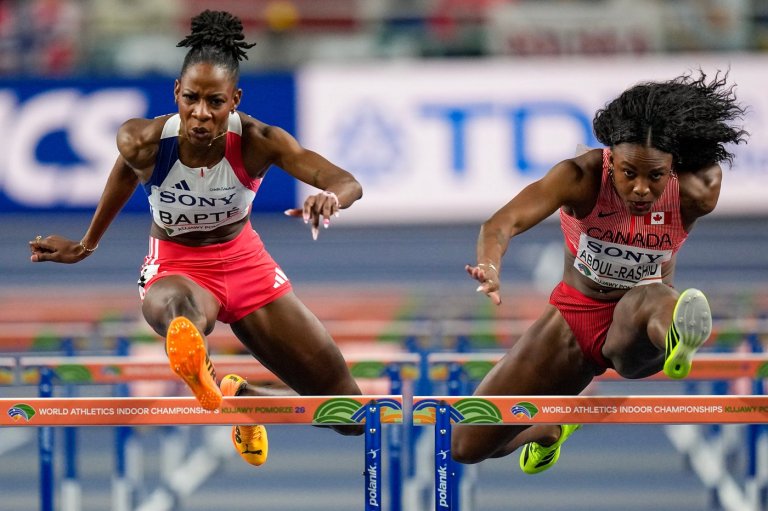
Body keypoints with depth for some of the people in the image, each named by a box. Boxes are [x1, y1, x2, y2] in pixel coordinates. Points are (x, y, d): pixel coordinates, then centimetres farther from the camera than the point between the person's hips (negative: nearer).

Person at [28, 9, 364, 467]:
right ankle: (200, 376, -82)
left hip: (245, 259, 2)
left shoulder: (257, 142, -24)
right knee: (180, 309, -46)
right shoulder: (144, 143, -21)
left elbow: (349, 184, -33)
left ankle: (240, 397, 31)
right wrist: (86, 246, 17)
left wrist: (331, 197, -58)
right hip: (175, 266, -2)